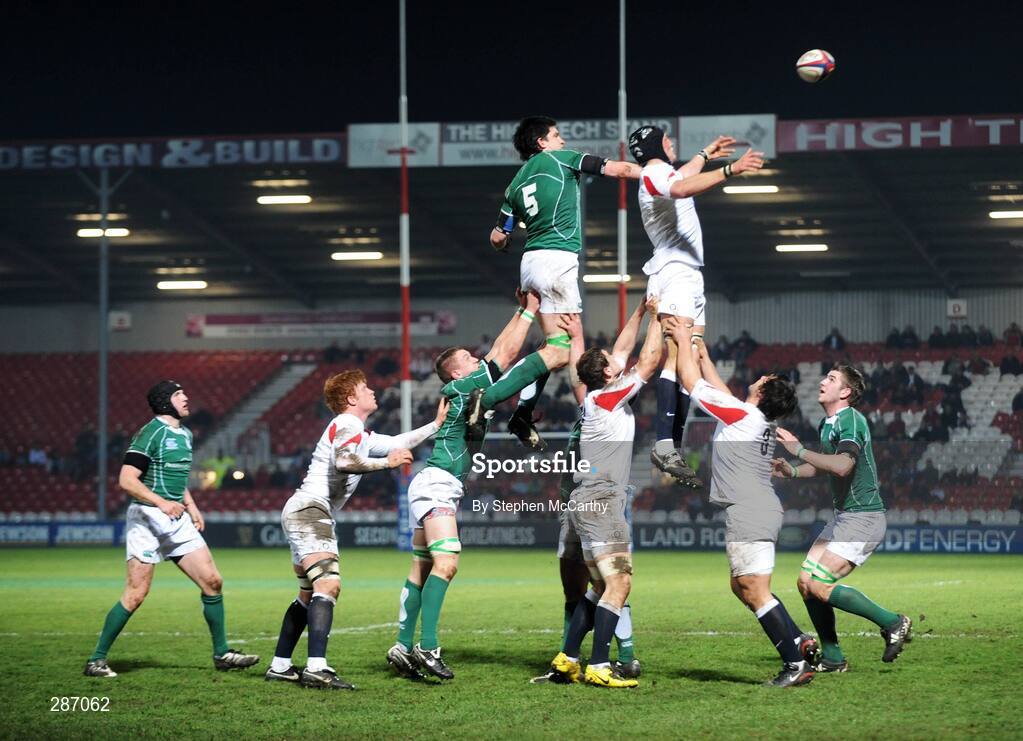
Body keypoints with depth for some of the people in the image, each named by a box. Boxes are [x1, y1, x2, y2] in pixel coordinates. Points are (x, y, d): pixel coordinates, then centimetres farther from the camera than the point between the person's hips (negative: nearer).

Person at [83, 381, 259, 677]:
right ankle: (96, 660, -2)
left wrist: (191, 506, 17)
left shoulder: (184, 434, 16)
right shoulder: (151, 433, -12)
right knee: (136, 594, -11)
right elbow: (127, 479, -18)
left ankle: (222, 654, 13)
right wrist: (162, 503, -28)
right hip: (147, 519, -8)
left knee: (212, 582, 2)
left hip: (177, 520, 8)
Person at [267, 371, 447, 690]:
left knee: (309, 594, 16)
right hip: (309, 510, -11)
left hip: (303, 513, 11)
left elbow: (398, 444, 34)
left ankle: (280, 666, 18)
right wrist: (387, 462, -20)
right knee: (329, 584, -21)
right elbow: (344, 460, -28)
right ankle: (316, 669, -33)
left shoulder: (361, 433, 22)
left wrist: (436, 424, 32)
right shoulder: (347, 424, -9)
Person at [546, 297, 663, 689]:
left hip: (590, 502, 10)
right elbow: (649, 360, -9)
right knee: (618, 583, -12)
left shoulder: (596, 397, 14)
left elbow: (624, 349, 26)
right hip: (600, 501, -10)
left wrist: (642, 312, 26)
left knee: (603, 586, 12)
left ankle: (566, 659, 11)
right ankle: (598, 667, -18)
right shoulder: (607, 396, -9)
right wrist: (655, 316, 2)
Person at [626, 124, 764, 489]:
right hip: (674, 272, -11)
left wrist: (706, 154, 66)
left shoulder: (664, 173, 25)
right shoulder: (653, 173, -7)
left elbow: (682, 175, 51)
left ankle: (673, 447, -2)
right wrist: (730, 169, -41)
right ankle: (664, 445, -34)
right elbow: (683, 188, -31)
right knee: (677, 359, -23)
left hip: (690, 276, 11)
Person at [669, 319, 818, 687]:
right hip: (763, 511, 10)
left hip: (749, 515, -10)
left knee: (755, 592, -11)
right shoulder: (763, 421, 15)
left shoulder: (741, 415, -9)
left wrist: (684, 341, 11)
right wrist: (703, 356, 38)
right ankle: (801, 641, 10)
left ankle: (796, 664, -16)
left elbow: (693, 383, -2)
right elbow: (721, 391, 33)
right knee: (742, 587, 18)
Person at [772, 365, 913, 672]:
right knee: (806, 582, 4)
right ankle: (832, 658, 12)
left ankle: (893, 623, -7)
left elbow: (842, 465, -32)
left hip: (863, 518, -10)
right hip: (843, 517, 10)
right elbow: (823, 465, 31)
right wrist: (792, 471, 13)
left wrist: (799, 450, -26)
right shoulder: (826, 424, 14)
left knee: (820, 585, -17)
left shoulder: (851, 420, -15)